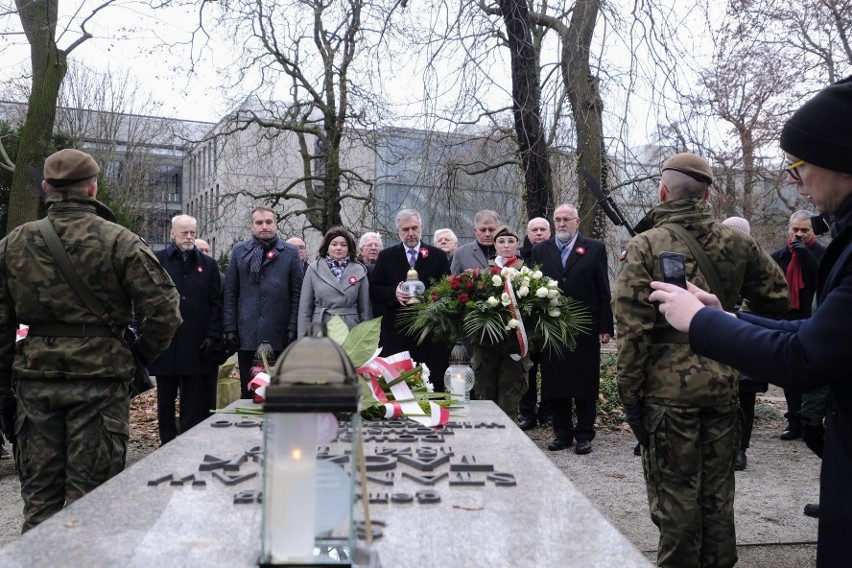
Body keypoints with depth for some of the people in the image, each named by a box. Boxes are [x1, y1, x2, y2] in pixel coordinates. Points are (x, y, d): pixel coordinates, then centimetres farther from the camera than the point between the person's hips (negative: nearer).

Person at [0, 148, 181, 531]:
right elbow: (164, 309, -12)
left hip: (35, 380, 4)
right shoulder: (120, 242, -6)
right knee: (89, 491, 5)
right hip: (99, 377, -3)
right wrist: (142, 355, 3)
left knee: (39, 492, 13)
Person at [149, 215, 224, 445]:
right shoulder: (157, 261, 6)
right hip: (165, 344, 0)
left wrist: (212, 336, -3)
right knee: (165, 401, 10)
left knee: (194, 403, 1)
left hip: (197, 346, 0)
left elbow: (216, 304, 7)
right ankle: (167, 444, 20)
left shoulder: (208, 264, 10)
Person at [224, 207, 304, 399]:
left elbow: (297, 294, 1)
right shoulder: (239, 252, 9)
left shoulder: (290, 253, 4)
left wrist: (293, 329, -5)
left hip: (279, 335, -1)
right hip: (247, 334, 1)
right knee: (248, 391, 8)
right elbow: (230, 293, 8)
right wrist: (230, 328, 1)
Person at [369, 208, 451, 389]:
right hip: (396, 333, 1)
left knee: (433, 384, -3)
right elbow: (374, 290, 8)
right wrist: (394, 293, -12)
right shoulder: (386, 256, 11)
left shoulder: (438, 256, 10)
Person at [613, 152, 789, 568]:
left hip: (668, 385, -4)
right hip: (723, 382, 4)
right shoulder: (736, 243, 4)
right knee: (717, 489, 16)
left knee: (675, 492, 6)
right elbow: (776, 296, 14)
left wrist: (629, 392, -7)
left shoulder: (645, 246, -8)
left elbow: (631, 326, -13)